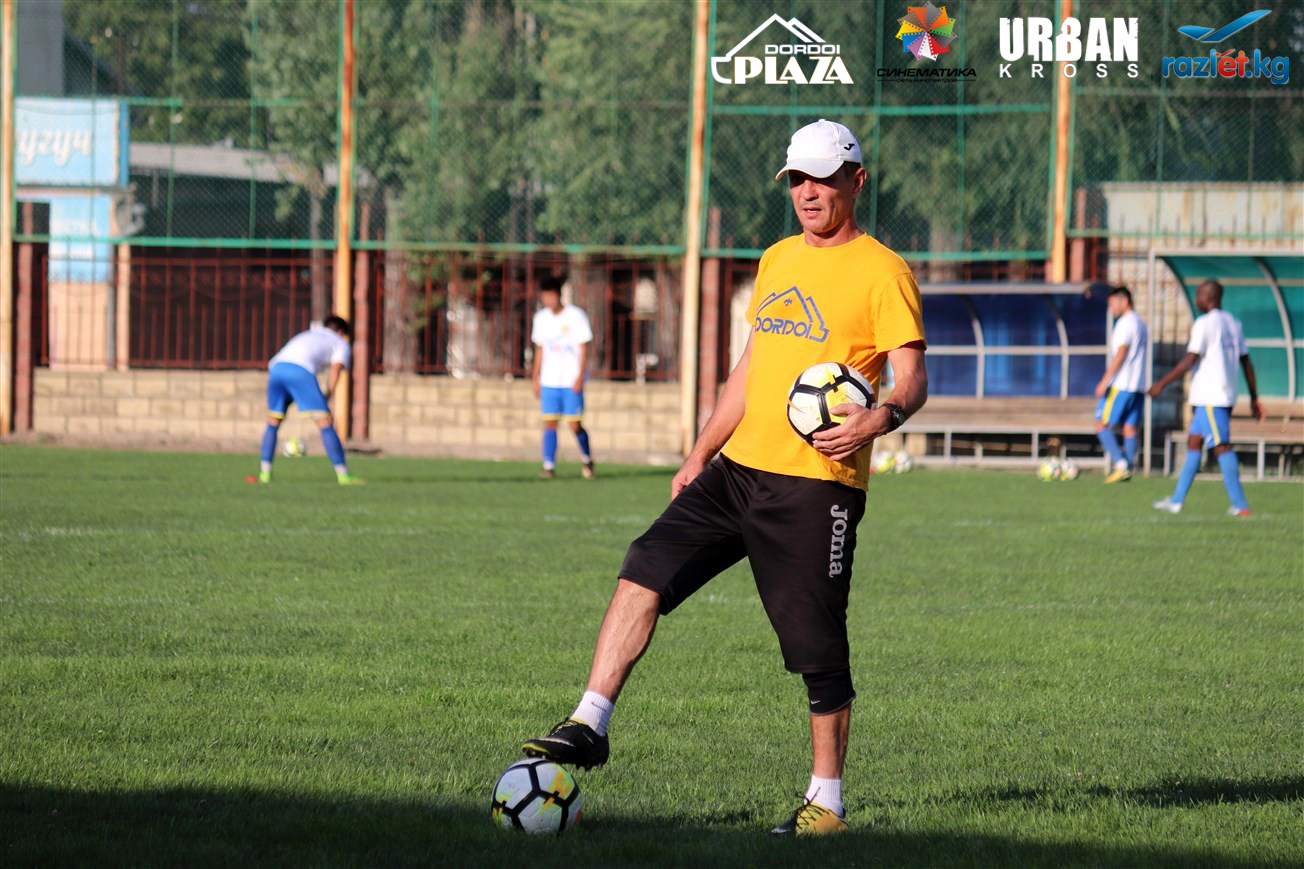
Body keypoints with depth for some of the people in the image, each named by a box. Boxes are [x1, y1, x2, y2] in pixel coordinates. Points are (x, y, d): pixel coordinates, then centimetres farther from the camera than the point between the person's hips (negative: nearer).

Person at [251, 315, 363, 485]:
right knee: (325, 423, -3)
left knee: (273, 422, 20)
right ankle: (343, 475, -5)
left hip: (276, 368, 5)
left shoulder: (308, 335, 42)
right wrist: (326, 399, 2)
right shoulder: (341, 344, 24)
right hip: (300, 370, -5)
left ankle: (264, 473, 16)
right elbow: (335, 370, 6)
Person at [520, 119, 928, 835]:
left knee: (817, 649, -4)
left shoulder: (881, 272, -5)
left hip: (817, 484, -7)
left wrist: (882, 417, -33)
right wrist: (701, 453, 22)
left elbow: (911, 377, -11)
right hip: (738, 468, 7)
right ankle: (589, 727, -2)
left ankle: (826, 801, 6)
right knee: (643, 573, -4)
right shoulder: (777, 261, 17)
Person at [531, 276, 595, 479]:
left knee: (575, 425, -6)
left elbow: (584, 348, -4)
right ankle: (549, 466, -4)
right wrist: (535, 378, 13)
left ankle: (586, 459, 18)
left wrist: (580, 377, -12)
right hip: (549, 381, 4)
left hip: (572, 381, -4)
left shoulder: (576, 316, -5)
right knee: (549, 423, -5)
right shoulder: (541, 318, 9)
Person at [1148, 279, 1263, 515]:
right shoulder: (1232, 323, 15)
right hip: (1226, 396, 9)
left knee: (1222, 447, -9)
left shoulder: (1204, 324, -11)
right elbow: (1246, 362, 16)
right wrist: (1254, 398, 21)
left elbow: (1190, 361, -17)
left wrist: (1162, 383, -12)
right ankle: (1177, 500, 15)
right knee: (1193, 442, 13)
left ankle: (1240, 504, -11)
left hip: (1209, 398, -9)